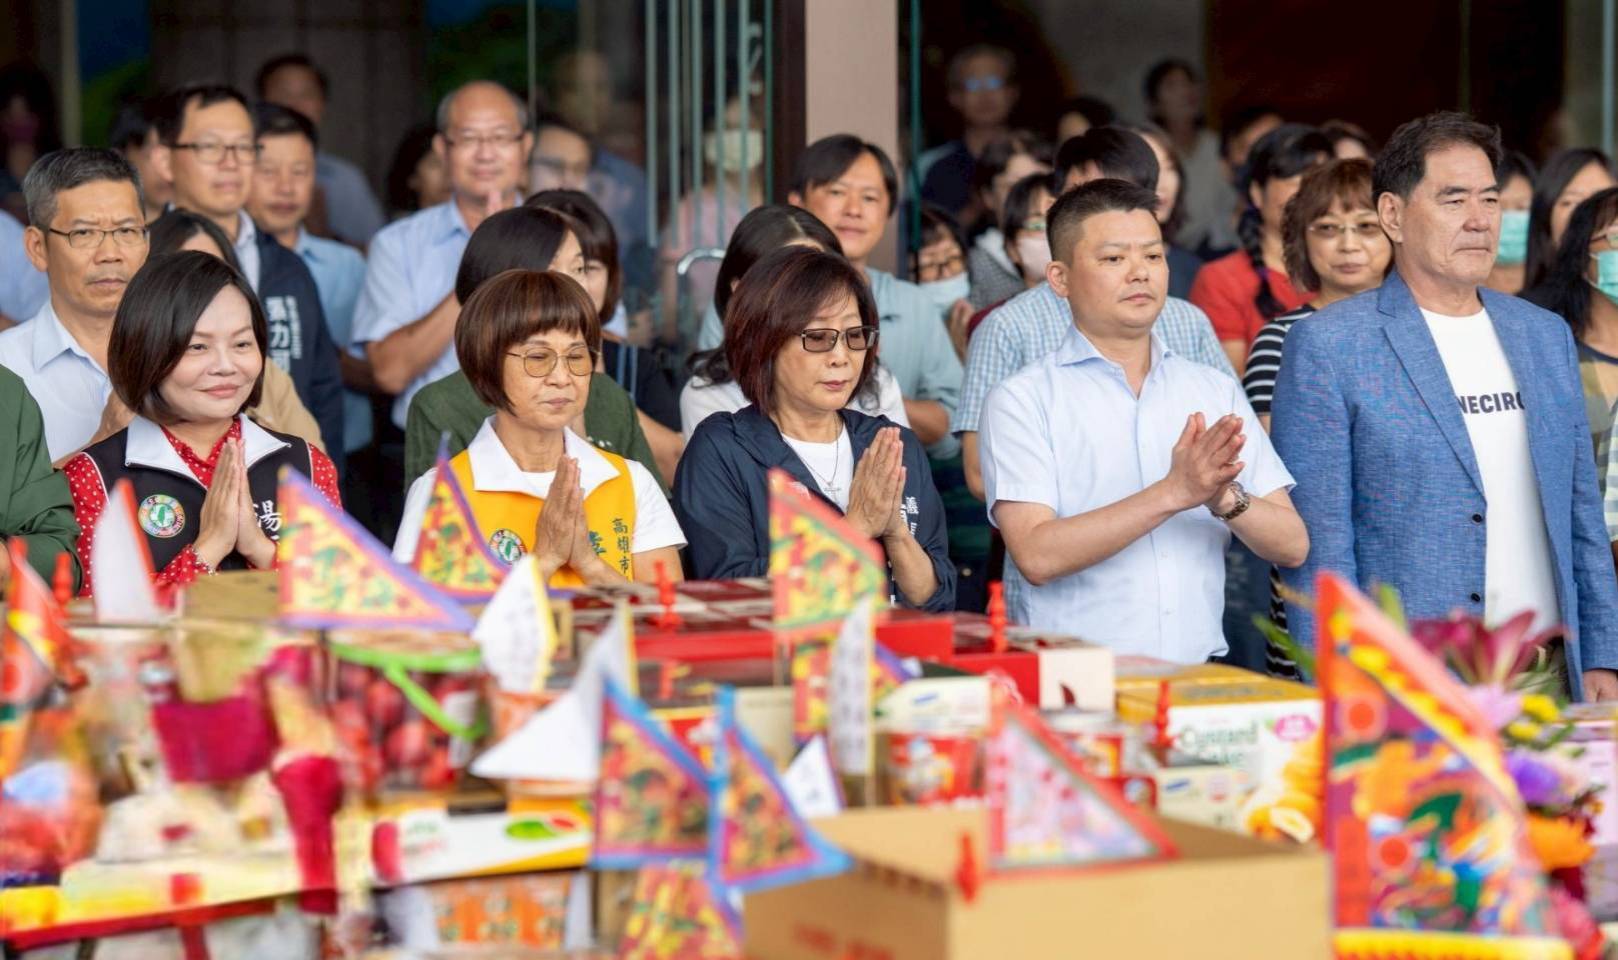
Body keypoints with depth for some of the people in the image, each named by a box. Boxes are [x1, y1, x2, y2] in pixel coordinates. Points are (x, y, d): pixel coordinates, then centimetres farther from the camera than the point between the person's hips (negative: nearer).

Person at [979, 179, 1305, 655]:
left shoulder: (1217, 391, 16)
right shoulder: (1023, 399, 3)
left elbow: (1292, 546, 10)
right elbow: (1037, 556, -10)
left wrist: (1225, 499, -9)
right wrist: (1172, 493, -15)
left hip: (1199, 670, 3)